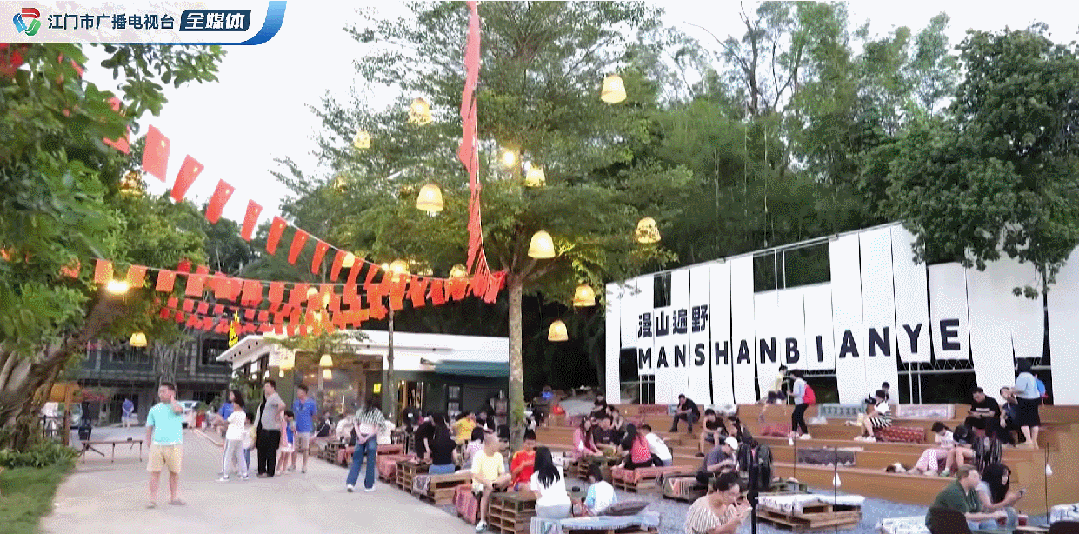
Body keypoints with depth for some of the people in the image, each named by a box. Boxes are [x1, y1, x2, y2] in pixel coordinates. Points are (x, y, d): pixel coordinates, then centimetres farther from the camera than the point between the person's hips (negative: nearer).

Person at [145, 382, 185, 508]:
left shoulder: (178, 406, 3)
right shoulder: (154, 409, 12)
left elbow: (177, 410, -24)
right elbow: (149, 428, 17)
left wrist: (172, 398, -5)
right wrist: (149, 446, 11)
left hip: (174, 445, -2)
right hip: (156, 445, 2)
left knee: (174, 472, 7)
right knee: (154, 472, -4)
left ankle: (173, 497, 19)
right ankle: (153, 500, 1)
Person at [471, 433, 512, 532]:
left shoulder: (499, 456, 6)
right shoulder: (479, 456, -9)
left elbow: (502, 473, 5)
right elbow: (475, 475, -16)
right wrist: (487, 482, -30)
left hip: (495, 481, 4)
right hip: (480, 483, -4)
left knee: (508, 476, -22)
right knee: (486, 493, -38)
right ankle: (482, 521, -37)